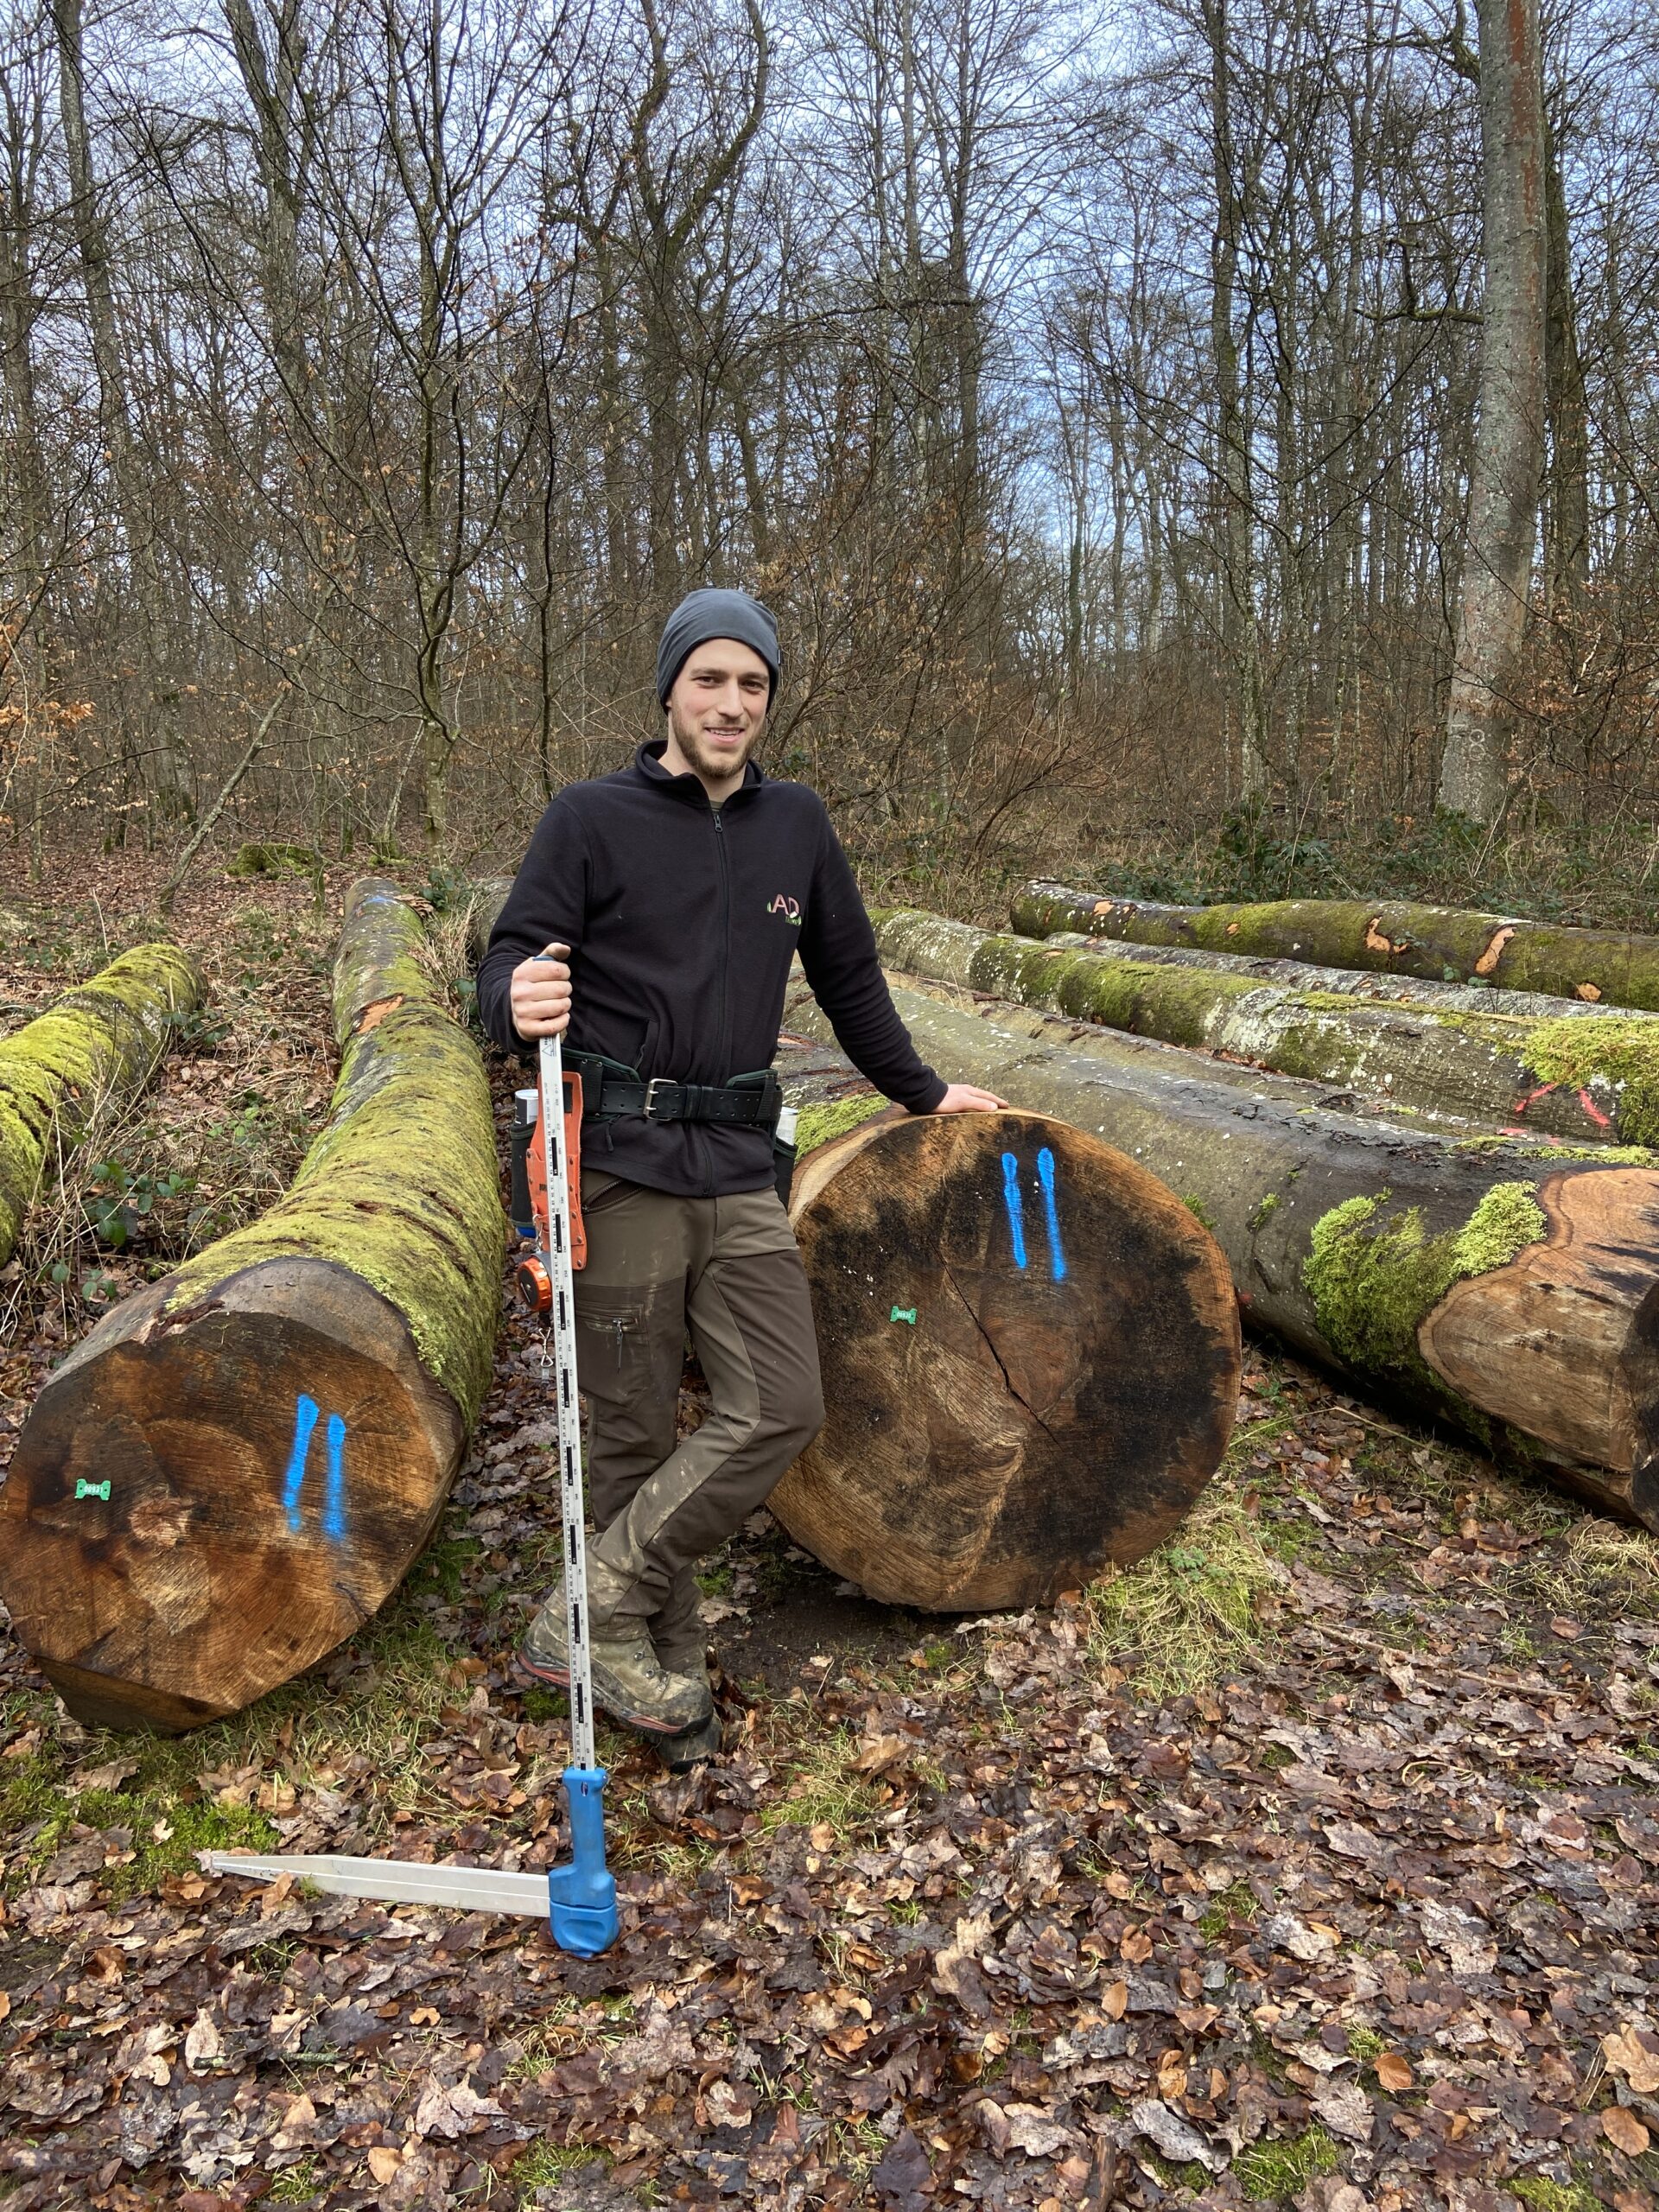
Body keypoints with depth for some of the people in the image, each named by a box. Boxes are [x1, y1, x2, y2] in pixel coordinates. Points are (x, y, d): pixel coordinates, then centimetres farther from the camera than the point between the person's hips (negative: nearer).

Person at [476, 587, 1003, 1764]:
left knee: (781, 1410, -3)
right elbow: (512, 957, -5)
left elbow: (848, 974, 22)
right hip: (620, 1164, -4)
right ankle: (666, 1662, 18)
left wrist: (922, 1090, 26)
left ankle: (598, 1608, 9)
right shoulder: (592, 816, 0)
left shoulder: (797, 823, 12)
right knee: (635, 1430, 3)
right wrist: (519, 1000, -29)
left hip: (739, 1168, 4)